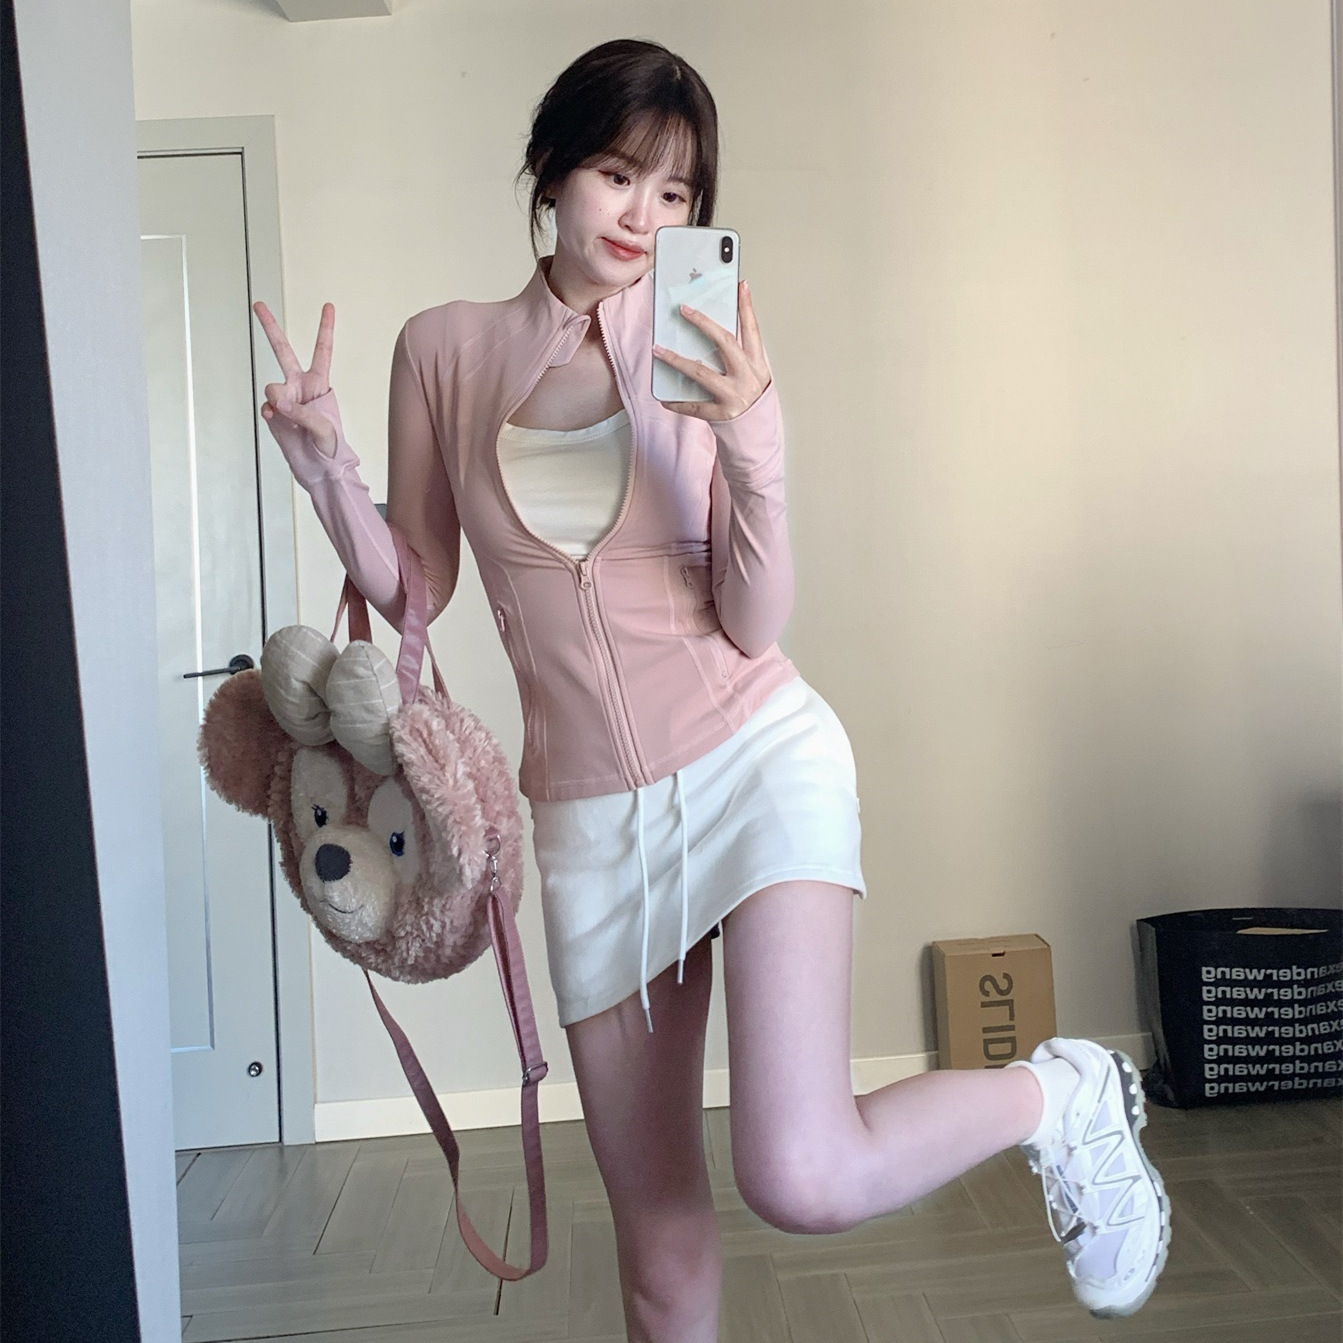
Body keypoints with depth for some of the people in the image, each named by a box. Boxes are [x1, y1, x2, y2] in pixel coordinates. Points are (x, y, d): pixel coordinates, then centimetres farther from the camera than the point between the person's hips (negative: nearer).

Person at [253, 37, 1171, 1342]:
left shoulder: (705, 354, 0)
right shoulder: (444, 348, 5)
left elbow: (753, 625, -6)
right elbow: (413, 590, 7)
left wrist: (751, 450, -20)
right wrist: (321, 460, -7)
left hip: (756, 758, -2)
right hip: (589, 816, 2)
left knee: (802, 1178, -20)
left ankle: (1059, 1096, 10)